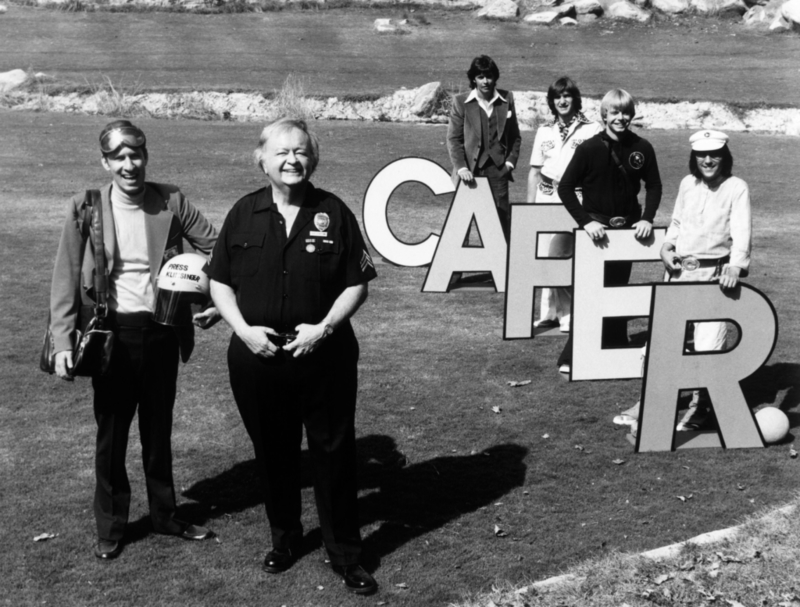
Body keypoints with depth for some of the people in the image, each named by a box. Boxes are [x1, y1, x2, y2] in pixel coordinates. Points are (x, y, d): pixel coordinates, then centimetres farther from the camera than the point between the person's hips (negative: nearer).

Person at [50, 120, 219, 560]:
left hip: (162, 331, 2)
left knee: (159, 430, 17)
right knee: (111, 435, 9)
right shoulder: (85, 209, -7)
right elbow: (66, 280, -7)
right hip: (112, 334, -2)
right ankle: (110, 527, 25)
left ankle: (165, 515, 33)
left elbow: (217, 250, 3)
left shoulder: (171, 202, -3)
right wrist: (63, 342, -14)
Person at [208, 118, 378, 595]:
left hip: (323, 355, -2)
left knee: (334, 453, 4)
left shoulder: (333, 212, -4)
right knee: (273, 453, 15)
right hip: (257, 355, 2)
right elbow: (220, 282, 6)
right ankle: (285, 538, 35)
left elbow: (357, 284, -2)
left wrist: (324, 328, -14)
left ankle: (346, 554, 17)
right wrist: (244, 329, -8)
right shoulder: (244, 214, 1)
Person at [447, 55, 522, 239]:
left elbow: (515, 136, 15)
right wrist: (461, 167, -13)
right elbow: (453, 139, -2)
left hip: (497, 171, 2)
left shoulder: (506, 100, 7)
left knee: (501, 220, 2)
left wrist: (511, 161, 3)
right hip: (469, 172, -2)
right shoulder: (461, 102, -1)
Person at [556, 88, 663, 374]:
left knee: (618, 290, 13)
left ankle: (616, 351, 25)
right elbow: (565, 188, -10)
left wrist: (647, 218, -6)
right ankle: (572, 358, 1)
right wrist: (585, 221, -16)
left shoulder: (641, 148, -3)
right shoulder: (589, 148, -11)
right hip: (595, 227, -3)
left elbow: (654, 186, 8)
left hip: (627, 227, 3)